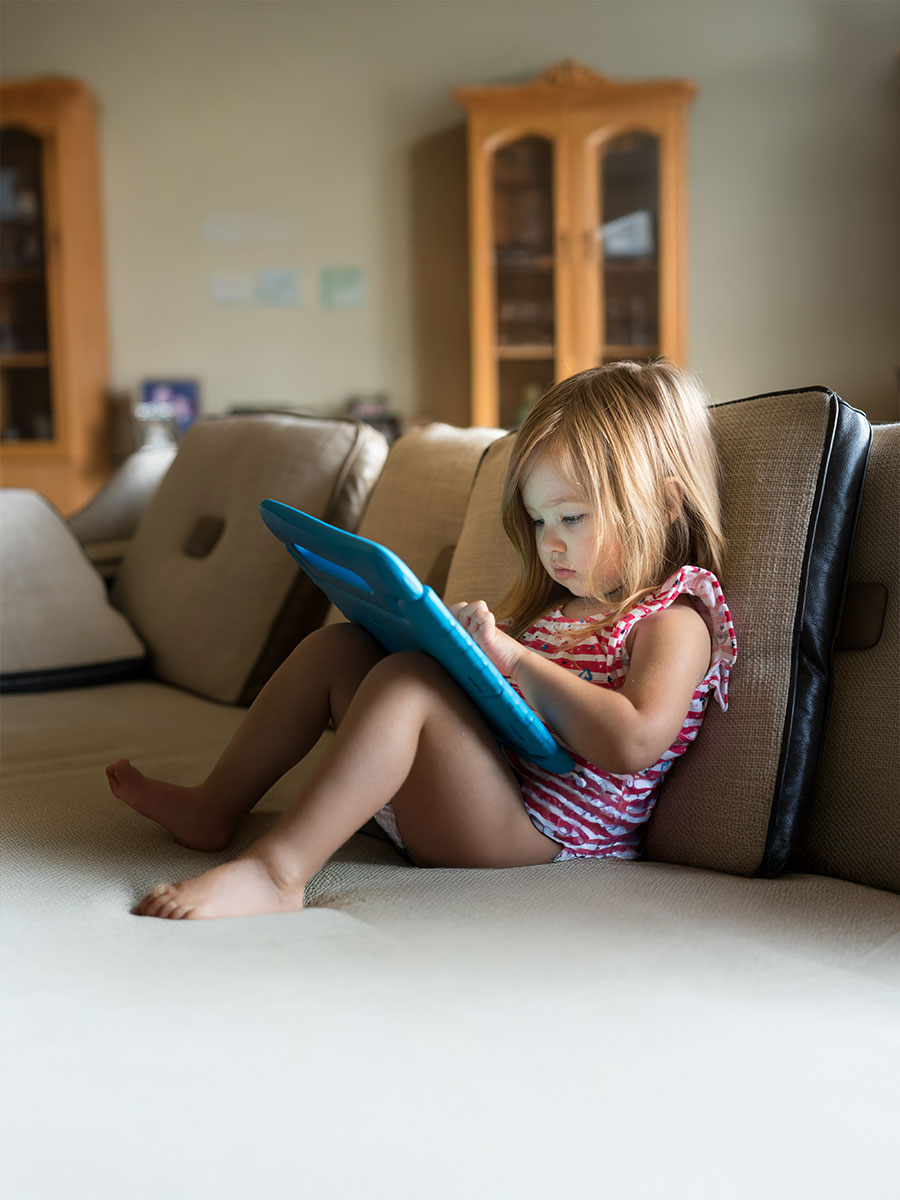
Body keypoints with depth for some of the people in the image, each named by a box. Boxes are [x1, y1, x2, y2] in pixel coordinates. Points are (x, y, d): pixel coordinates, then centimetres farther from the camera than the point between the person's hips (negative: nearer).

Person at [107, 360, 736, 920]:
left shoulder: (673, 619, -9)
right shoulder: (558, 599, 19)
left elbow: (633, 743, -27)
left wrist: (516, 658, -25)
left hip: (529, 826, -9)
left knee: (407, 682, -32)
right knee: (338, 645, 11)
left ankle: (275, 869, -40)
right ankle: (215, 808, 15)